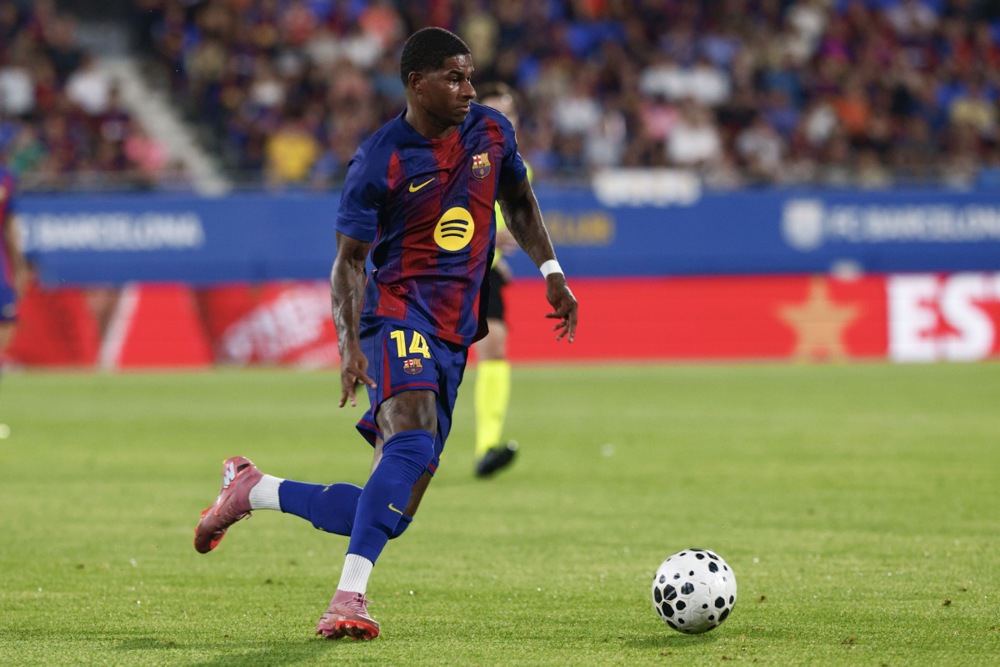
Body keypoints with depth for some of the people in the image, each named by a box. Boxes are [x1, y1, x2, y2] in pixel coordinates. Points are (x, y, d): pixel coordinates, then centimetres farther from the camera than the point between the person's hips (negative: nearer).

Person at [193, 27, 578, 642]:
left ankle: (253, 490, 22)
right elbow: (349, 258, -4)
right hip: (398, 312, -6)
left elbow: (519, 201, 27)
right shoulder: (380, 162, -8)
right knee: (413, 444, -35)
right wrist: (349, 343, -17)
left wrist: (551, 272, 16)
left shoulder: (492, 132, 8)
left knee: (387, 514, 3)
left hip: (453, 336, 6)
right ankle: (349, 600, -38)